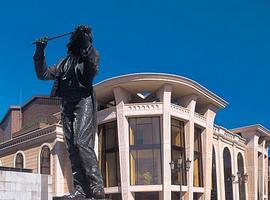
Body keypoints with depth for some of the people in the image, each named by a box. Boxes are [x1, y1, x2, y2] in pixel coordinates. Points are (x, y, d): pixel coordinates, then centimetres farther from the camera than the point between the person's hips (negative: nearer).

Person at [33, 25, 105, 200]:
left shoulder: (91, 54, 12)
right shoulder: (65, 62, 26)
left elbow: (93, 69, -11)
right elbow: (43, 74, 22)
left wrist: (86, 42, -13)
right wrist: (40, 52, 12)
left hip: (84, 100, -6)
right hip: (67, 106, 6)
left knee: (82, 142, -22)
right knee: (72, 149, -3)